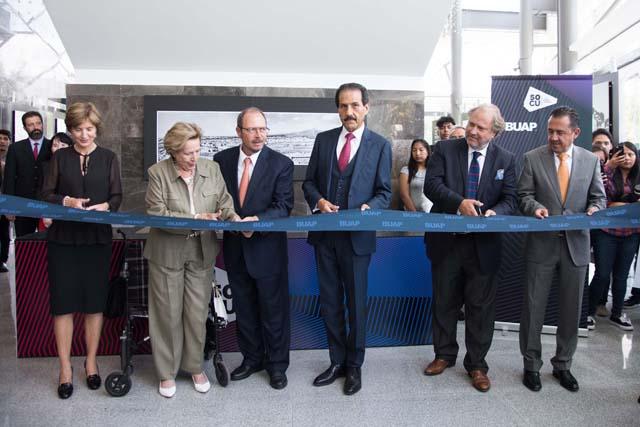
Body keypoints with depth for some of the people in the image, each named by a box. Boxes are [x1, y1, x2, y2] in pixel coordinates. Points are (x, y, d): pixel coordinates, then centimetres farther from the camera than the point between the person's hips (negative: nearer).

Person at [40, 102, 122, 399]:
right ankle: (65, 367, 14)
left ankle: (91, 362, 21)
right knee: (63, 302, 1)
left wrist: (105, 206, -17)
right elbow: (46, 195, 4)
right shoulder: (60, 158, 7)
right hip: (63, 238, 0)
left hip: (97, 238, 0)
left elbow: (117, 197, 4)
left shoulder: (108, 158, 6)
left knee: (94, 302, 6)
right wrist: (66, 201, -15)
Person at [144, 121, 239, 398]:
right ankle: (167, 372, 28)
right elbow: (157, 213, -15)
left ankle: (195, 367, 31)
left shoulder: (211, 168, 0)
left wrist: (233, 217, -20)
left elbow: (224, 202, 2)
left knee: (198, 313, 11)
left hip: (202, 252, 3)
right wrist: (196, 218, -22)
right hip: (168, 253, -2)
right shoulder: (158, 173, -10)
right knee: (168, 314, 10)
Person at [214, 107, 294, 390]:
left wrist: (257, 220, -29)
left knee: (273, 310, 8)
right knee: (244, 309, 17)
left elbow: (284, 206, -13)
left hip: (267, 248, -3)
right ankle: (252, 358, 36)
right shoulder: (222, 160, 3)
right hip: (235, 247, 4)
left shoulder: (281, 164, -8)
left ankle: (277, 364, 27)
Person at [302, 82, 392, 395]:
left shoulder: (380, 145, -1)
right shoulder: (323, 139, 8)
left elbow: (384, 192, -1)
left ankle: (354, 366, 27)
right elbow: (309, 182, 9)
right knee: (330, 301, 13)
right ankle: (337, 362, 30)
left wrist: (369, 208, -21)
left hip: (357, 236, -3)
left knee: (356, 302, 9)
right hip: (325, 234, 3)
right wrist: (318, 200, -11)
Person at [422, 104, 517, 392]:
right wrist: (459, 202, -26)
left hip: (483, 244, 0)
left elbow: (509, 199, 0)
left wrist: (495, 212, -22)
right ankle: (444, 355, 33)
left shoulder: (505, 160, 4)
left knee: (481, 306, 8)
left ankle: (477, 365, 24)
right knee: (444, 301, 14)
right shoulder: (445, 150, 0)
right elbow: (431, 184, -10)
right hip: (446, 240, 0)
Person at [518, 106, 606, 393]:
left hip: (576, 244, 2)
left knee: (571, 309, 11)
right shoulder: (533, 158, -1)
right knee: (533, 308, 5)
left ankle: (562, 365, 29)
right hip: (542, 244, -2)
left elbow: (598, 197, 9)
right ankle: (531, 365, 21)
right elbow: (523, 195, -1)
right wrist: (535, 207, -21)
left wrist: (594, 210, -13)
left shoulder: (590, 160, 5)